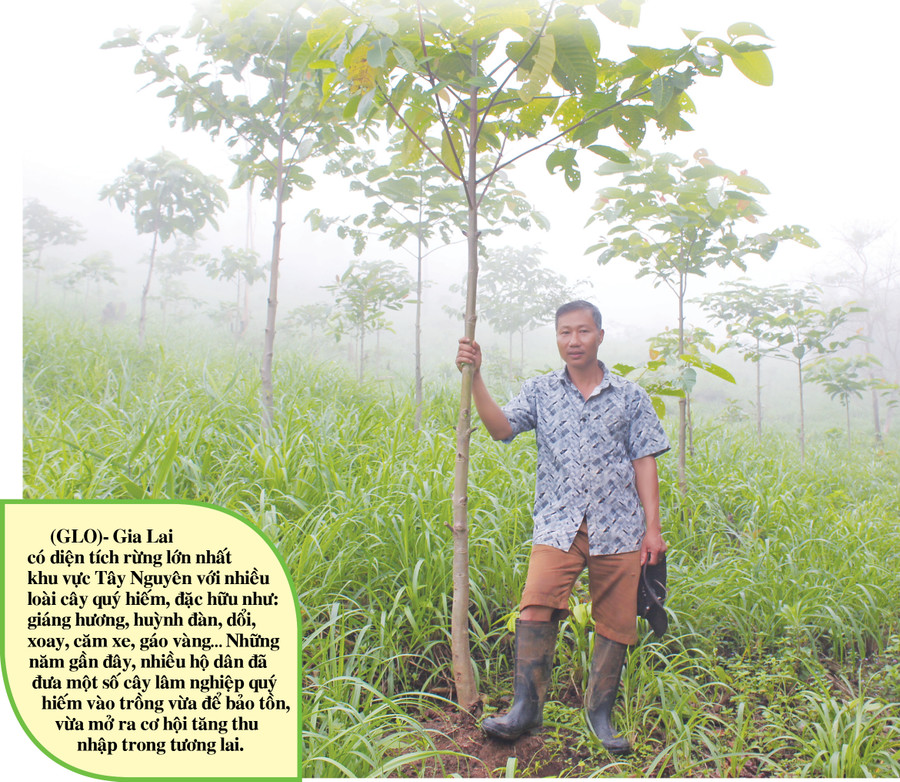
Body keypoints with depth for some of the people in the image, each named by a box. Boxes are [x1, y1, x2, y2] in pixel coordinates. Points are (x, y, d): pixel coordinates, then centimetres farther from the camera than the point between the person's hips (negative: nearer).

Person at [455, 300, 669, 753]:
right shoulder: (540, 391, 9)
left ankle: (600, 712, 21)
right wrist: (475, 377, -17)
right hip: (559, 523, 0)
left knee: (615, 623, 5)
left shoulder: (629, 396, 9)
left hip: (619, 528, 1)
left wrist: (653, 526, 2)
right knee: (537, 605, -18)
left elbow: (644, 462, 7)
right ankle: (525, 708, -7)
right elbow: (501, 428, -5)